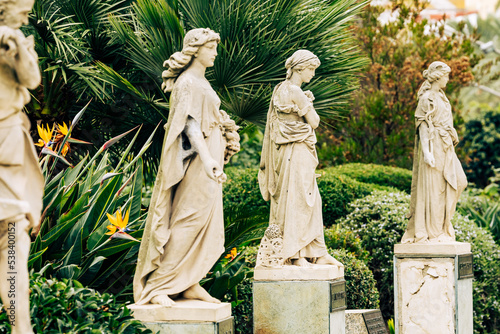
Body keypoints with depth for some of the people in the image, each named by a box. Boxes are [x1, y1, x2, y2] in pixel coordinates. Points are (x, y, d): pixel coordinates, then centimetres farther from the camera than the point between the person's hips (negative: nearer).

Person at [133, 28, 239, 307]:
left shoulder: (203, 83, 18)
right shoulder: (187, 82, -11)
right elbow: (190, 122, -21)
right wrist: (206, 158, -32)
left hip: (208, 161, 10)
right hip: (197, 161, -10)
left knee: (207, 225, 8)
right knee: (188, 223, -13)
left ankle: (190, 284, 10)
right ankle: (155, 286, -13)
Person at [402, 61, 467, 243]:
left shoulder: (440, 97, 17)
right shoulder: (427, 98, -11)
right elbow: (423, 125, -16)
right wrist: (426, 152, -23)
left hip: (445, 147, 9)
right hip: (433, 146, -9)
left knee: (458, 181, 3)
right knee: (432, 187, -7)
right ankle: (431, 232, -5)